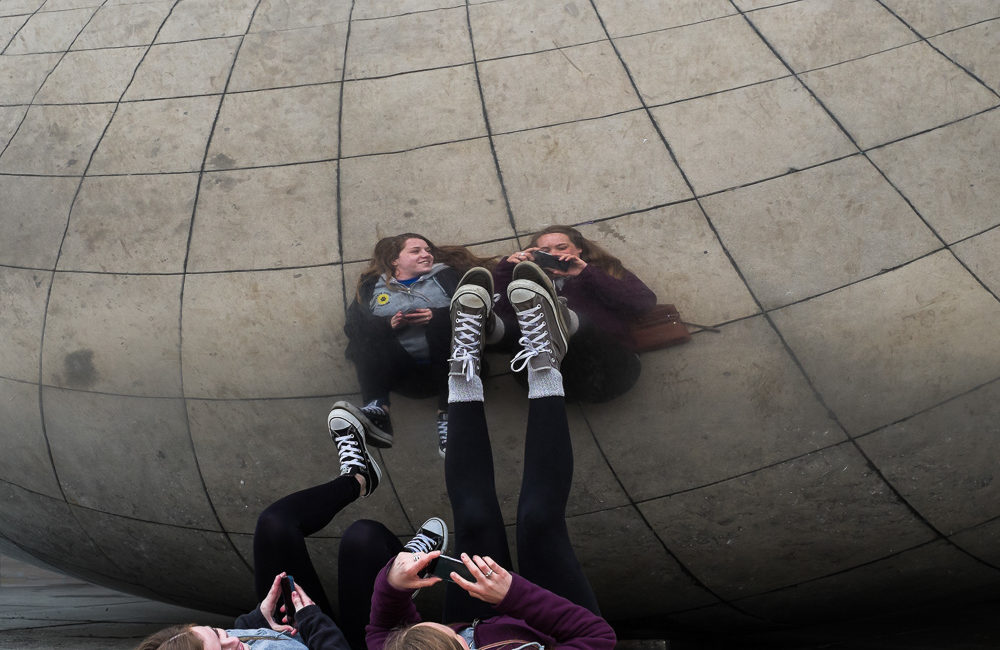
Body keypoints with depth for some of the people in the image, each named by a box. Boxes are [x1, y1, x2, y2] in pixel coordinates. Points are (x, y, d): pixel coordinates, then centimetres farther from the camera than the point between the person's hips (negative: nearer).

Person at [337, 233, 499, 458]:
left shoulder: (445, 276, 21)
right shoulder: (373, 285, 22)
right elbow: (351, 325, 7)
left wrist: (436, 317, -12)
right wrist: (389, 324, -10)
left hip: (443, 369, -1)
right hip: (400, 371, 1)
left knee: (444, 320, -29)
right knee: (370, 334, -23)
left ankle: (447, 416, -40)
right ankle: (376, 410, -46)